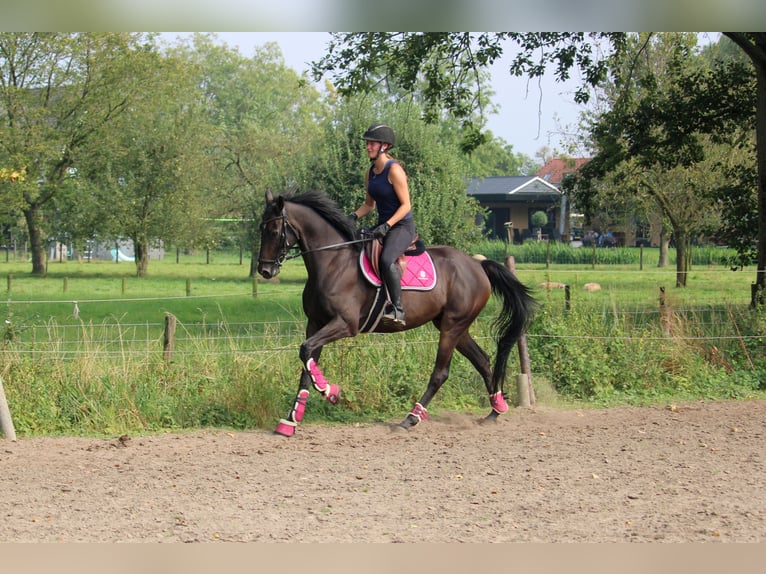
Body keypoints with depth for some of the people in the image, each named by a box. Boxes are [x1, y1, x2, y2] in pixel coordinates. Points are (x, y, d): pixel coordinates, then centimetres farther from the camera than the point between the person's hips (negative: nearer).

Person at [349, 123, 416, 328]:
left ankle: (398, 309, -34)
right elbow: (369, 204, 19)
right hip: (384, 226, 9)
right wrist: (354, 216, 0)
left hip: (402, 226, -9)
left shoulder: (394, 170, -15)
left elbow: (406, 205, -17)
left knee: (387, 260, -34)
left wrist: (386, 225, -26)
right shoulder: (370, 172, 10)